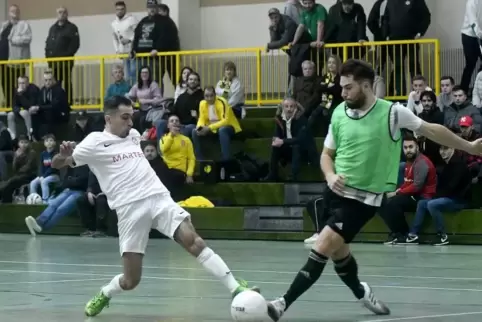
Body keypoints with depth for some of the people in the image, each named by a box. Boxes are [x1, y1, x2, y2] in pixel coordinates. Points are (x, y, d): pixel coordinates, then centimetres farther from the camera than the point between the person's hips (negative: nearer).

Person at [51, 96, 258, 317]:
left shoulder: (133, 135, 20)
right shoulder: (95, 142, 2)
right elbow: (58, 164, 2)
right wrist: (64, 155, -17)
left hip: (159, 198, 4)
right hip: (130, 208, -4)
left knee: (194, 242, -20)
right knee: (131, 280, -3)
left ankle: (236, 289, -24)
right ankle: (103, 295, 30)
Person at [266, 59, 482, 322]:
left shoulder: (392, 113, -12)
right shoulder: (339, 113, 0)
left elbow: (431, 130, 3)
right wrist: (330, 176, -10)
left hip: (363, 199, -5)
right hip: (337, 192, 5)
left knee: (321, 250, -17)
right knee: (338, 252, 17)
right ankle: (361, 292, 46)